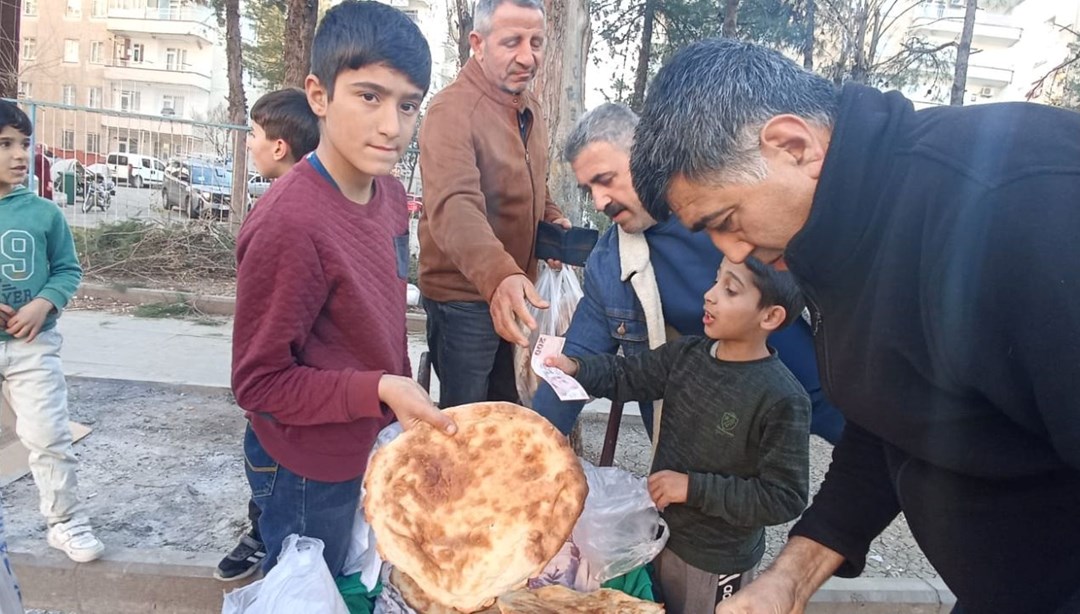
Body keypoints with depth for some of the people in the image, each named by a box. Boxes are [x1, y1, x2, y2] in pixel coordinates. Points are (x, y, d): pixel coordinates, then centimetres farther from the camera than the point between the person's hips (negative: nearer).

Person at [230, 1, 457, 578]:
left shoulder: (390, 193, -6)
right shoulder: (288, 222, -30)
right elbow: (258, 381, -22)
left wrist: (404, 400, 10)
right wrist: (381, 390, -31)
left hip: (373, 446, 7)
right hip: (308, 470, -7)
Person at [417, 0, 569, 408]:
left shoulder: (528, 105, 6)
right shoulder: (452, 111, -23)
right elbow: (454, 206, -39)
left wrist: (550, 218, -1)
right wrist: (497, 274, -56)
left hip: (511, 289, 8)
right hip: (463, 296, -8)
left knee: (507, 412, 24)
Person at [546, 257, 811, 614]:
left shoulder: (783, 400, -25)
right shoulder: (686, 353, -6)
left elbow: (785, 499, -23)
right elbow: (626, 375, 6)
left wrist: (693, 488, -23)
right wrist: (576, 369, -13)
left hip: (717, 563, -6)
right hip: (659, 535, 6)